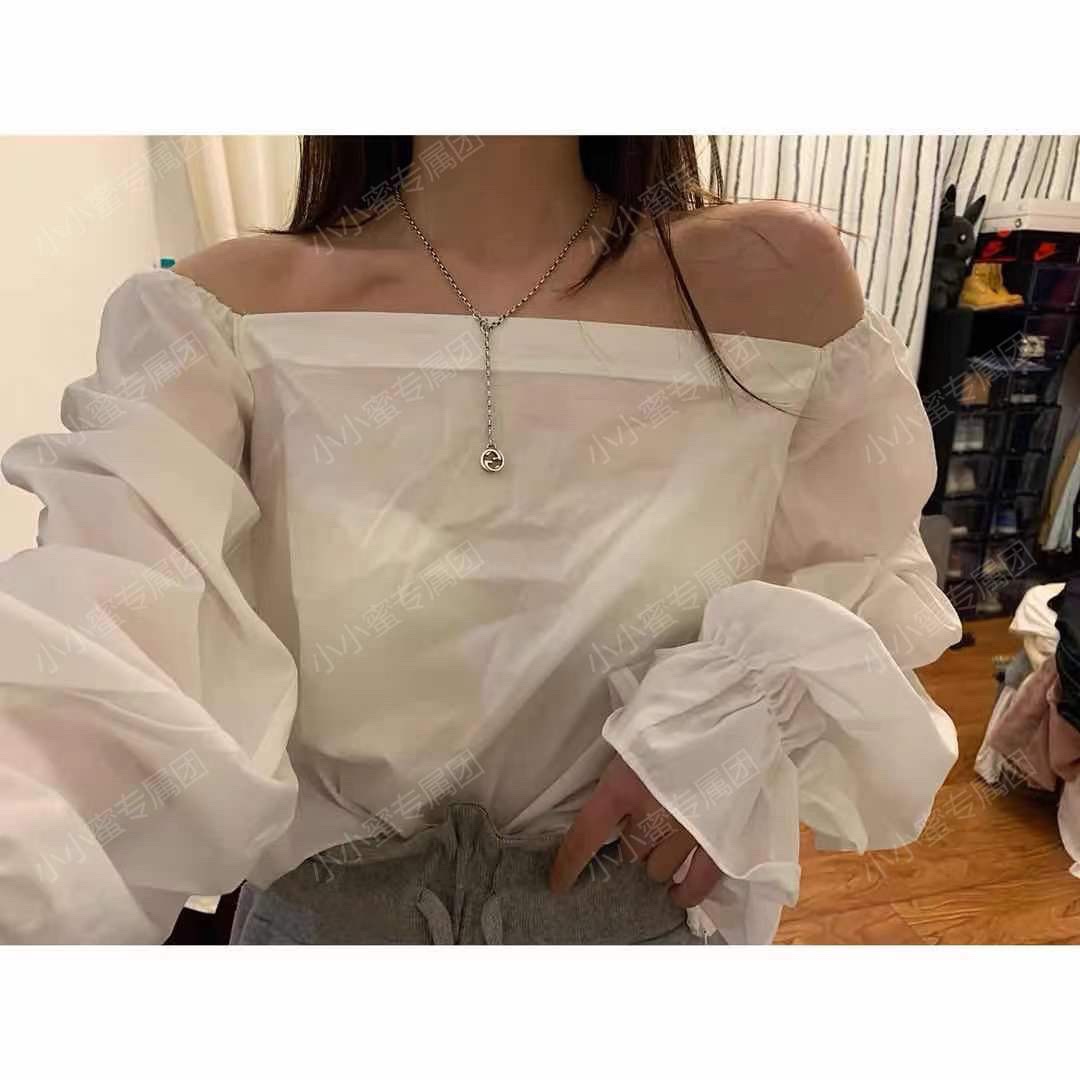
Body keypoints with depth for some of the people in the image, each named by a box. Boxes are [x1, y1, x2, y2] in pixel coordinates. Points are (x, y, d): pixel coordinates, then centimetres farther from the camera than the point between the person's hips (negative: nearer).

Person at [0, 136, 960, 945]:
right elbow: (113, 636, -25)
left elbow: (872, 581, -1)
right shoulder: (228, 309, -12)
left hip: (658, 906, 1)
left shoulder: (779, 278, -11)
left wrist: (747, 707, -21)